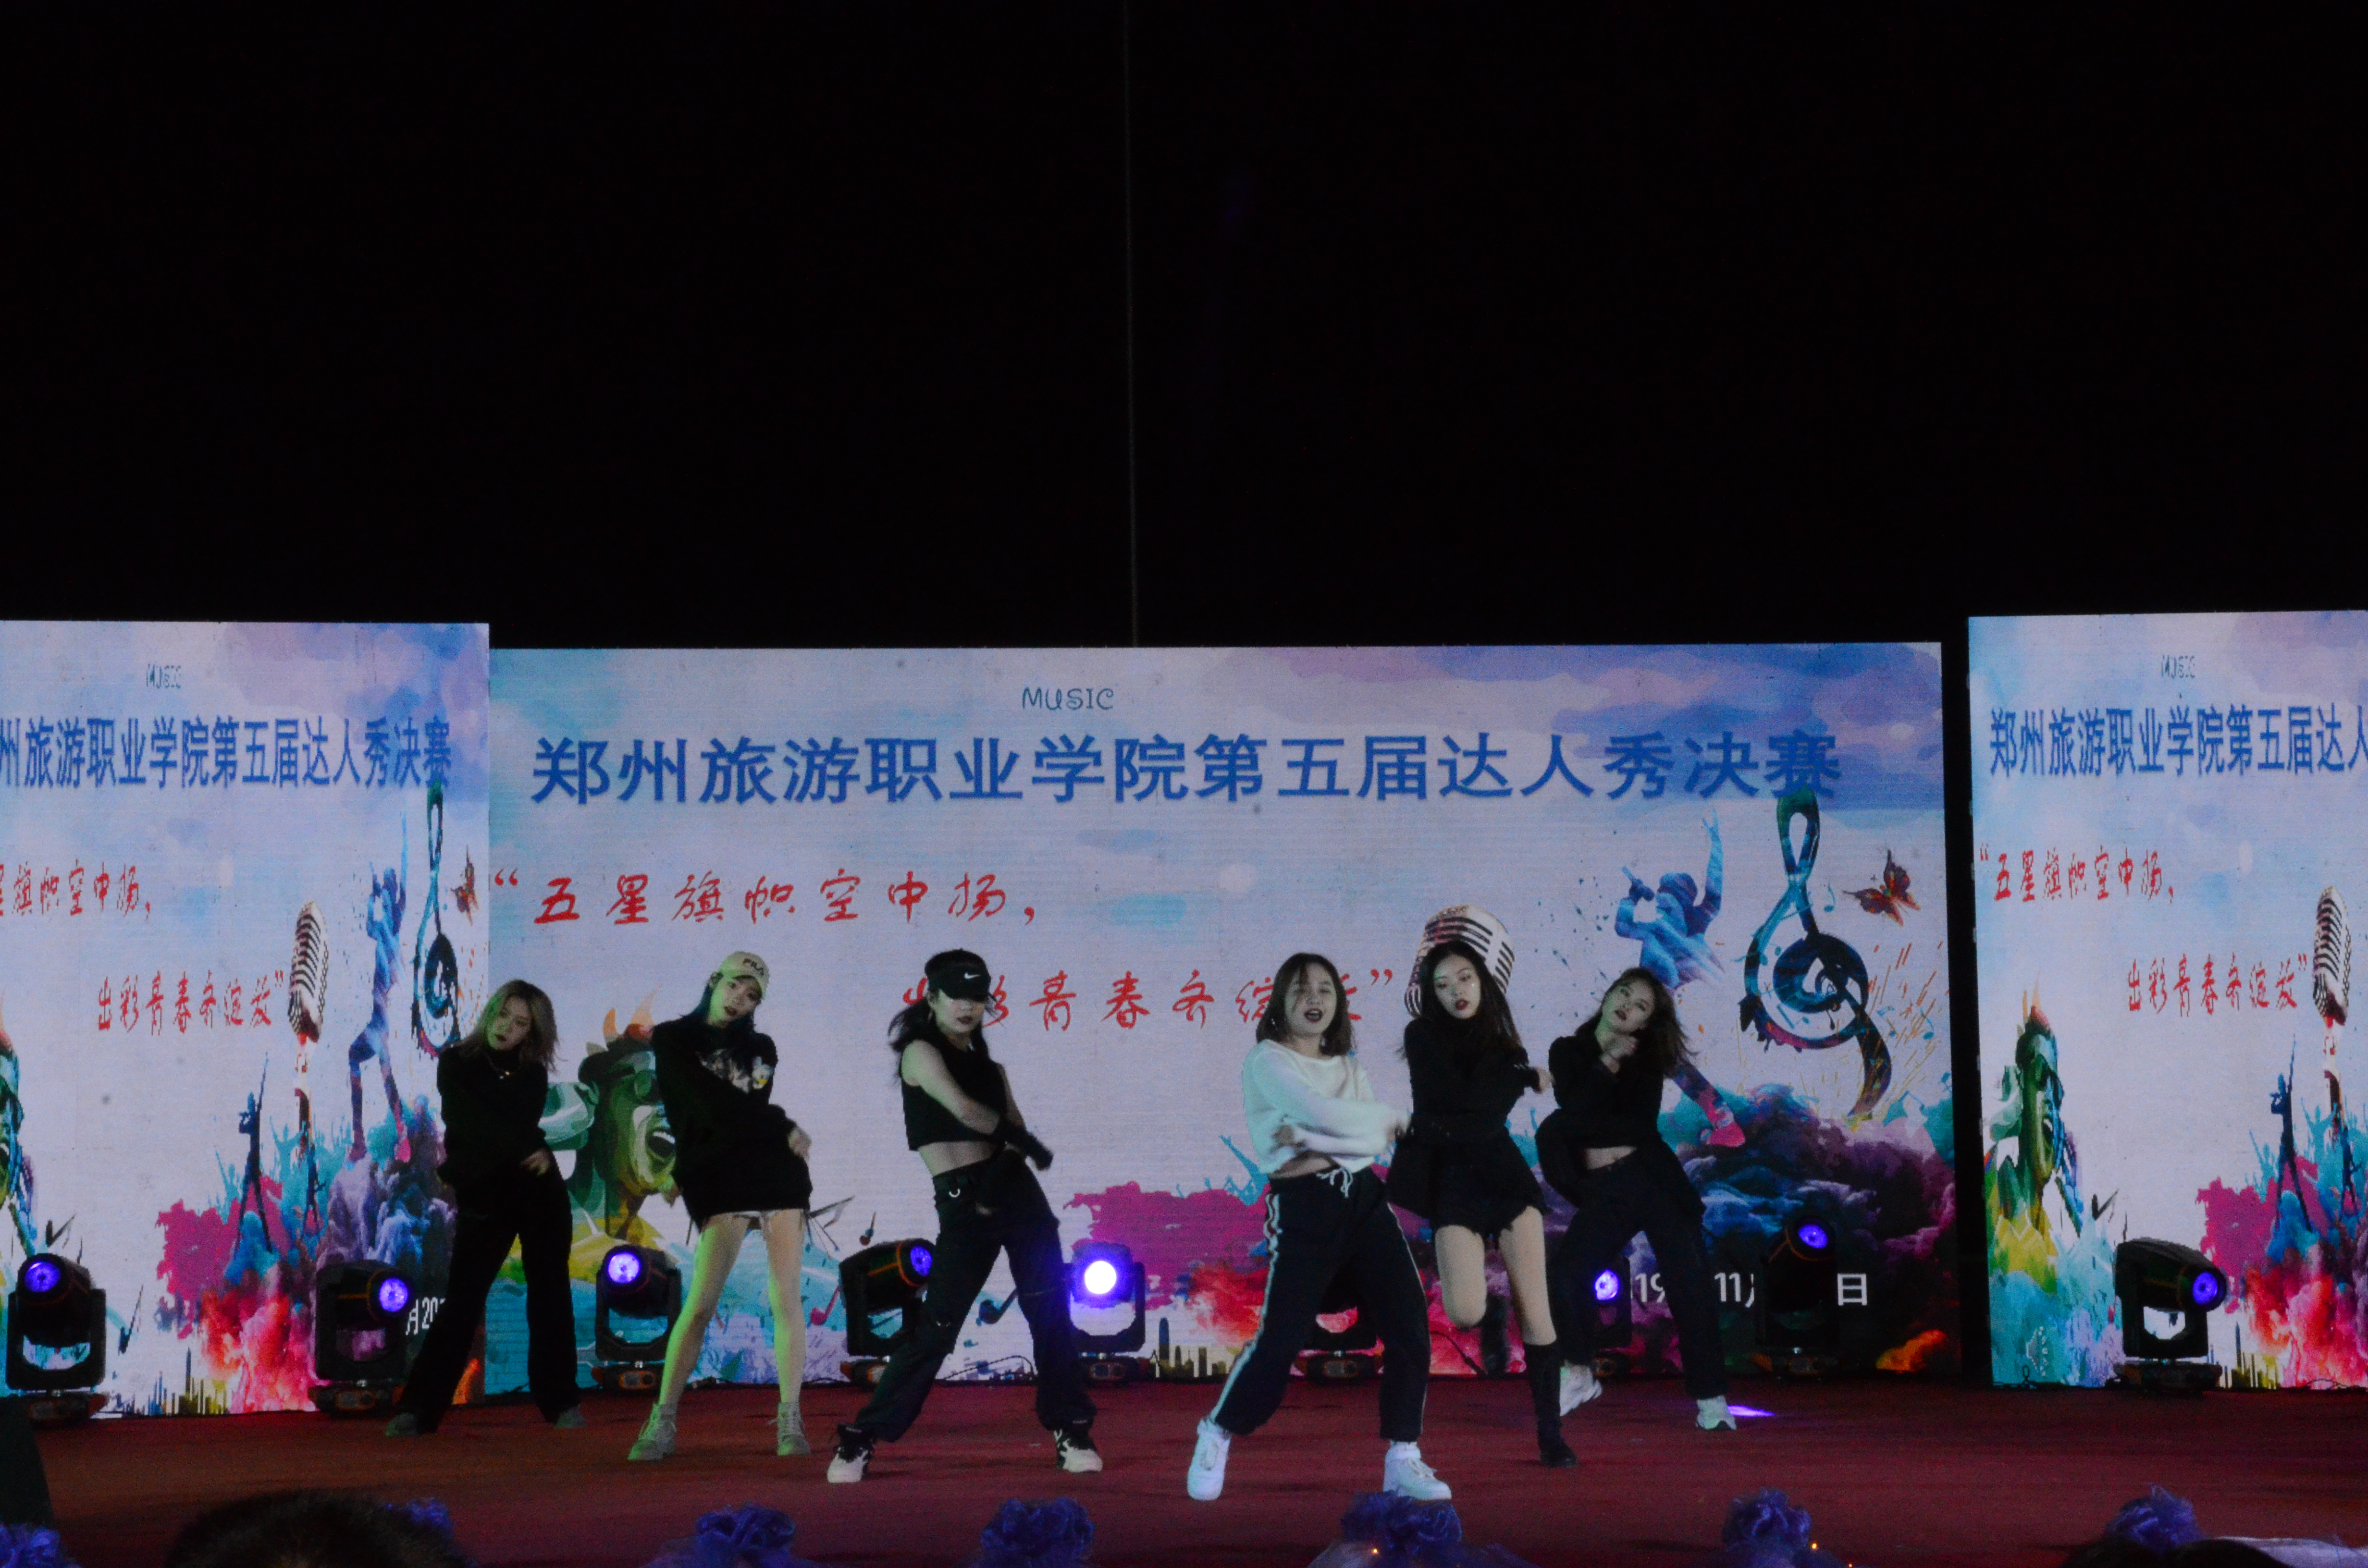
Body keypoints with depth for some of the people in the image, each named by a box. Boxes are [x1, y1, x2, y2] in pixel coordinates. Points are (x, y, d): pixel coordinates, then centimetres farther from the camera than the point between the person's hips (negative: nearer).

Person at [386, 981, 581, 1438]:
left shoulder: (533, 1074, 7)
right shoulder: (458, 1065, 1)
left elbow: (523, 1129, -4)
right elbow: (474, 1126, -11)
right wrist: (527, 1150, -13)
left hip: (539, 1193, 3)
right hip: (484, 1197, -3)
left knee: (549, 1296, 2)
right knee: (463, 1301, -8)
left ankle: (561, 1402, 10)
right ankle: (417, 1409, -6)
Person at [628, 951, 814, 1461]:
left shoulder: (761, 1049, 18)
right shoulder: (675, 1040, 5)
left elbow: (749, 1112, 9)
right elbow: (713, 1109, -6)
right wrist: (783, 1130, 0)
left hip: (779, 1176, 4)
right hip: (721, 1188, -4)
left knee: (787, 1303, -2)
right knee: (700, 1304, -13)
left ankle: (790, 1421, 3)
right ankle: (661, 1423, -8)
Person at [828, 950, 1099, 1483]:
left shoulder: (988, 1064, 16)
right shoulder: (921, 1052, -2)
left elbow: (1015, 1130, 2)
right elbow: (961, 1108, -17)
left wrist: (1006, 1162, -20)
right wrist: (1027, 1144, -5)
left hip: (1015, 1189, 5)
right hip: (962, 1206, -5)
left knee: (1051, 1313, 0)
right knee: (936, 1330, -7)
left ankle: (1070, 1432, 10)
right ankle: (860, 1438, 2)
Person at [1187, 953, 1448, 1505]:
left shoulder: (1348, 1067, 16)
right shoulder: (1267, 1060, -2)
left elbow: (1377, 1144, -1)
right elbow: (1324, 1114, -17)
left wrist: (1314, 1147, -18)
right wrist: (1392, 1116, -2)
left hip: (1362, 1199, 6)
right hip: (1302, 1209, -6)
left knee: (1410, 1324, -6)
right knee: (1281, 1338, -10)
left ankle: (1403, 1458, 2)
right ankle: (1217, 1437, 13)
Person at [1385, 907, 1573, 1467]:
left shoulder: (1501, 1040, 8)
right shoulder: (1424, 1036, -3)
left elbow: (1487, 1114, -3)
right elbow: (1463, 1100, -13)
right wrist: (1527, 1079, -3)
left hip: (1504, 1173, 3)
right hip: (1452, 1180, -3)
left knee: (1536, 1311, -4)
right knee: (1464, 1311, -18)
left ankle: (1551, 1434, 2)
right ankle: (1491, 1314, 20)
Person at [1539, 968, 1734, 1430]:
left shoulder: (1646, 1062, 5)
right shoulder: (1567, 1052, 9)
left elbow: (1642, 1126, -10)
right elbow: (1575, 1107, -9)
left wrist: (1589, 1133, -9)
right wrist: (1608, 1064, -12)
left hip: (1655, 1181, -1)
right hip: (1605, 1191, 1)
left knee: (1690, 1284, -8)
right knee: (1568, 1273, -12)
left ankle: (1710, 1398, -2)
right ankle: (1581, 1374, 12)